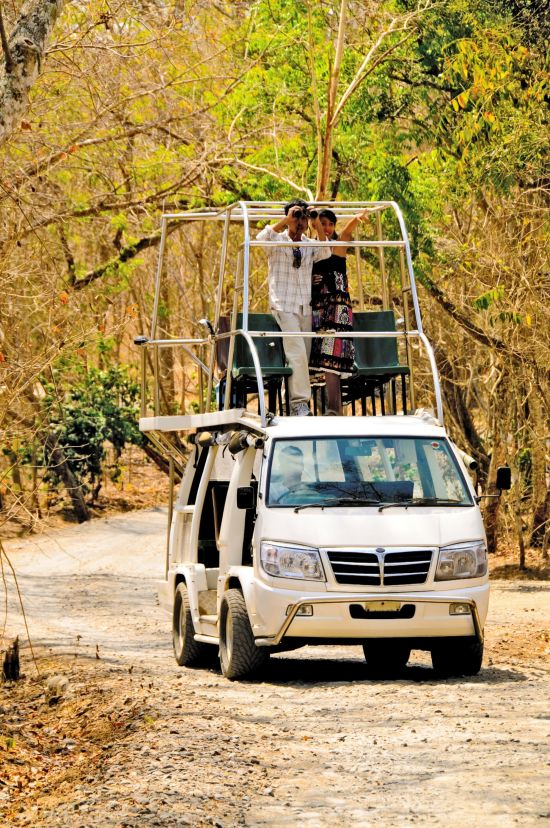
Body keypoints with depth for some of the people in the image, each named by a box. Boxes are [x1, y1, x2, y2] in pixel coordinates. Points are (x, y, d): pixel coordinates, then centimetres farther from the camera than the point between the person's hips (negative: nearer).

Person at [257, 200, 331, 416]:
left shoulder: (310, 244, 12)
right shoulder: (277, 241, 1)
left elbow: (325, 254, -8)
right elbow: (261, 238, -22)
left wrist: (318, 226, -18)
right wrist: (286, 220, -24)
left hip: (305, 307, 5)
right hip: (284, 306, -5)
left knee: (303, 356, 4)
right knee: (296, 352, -18)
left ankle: (294, 404, 10)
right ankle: (300, 402, -19)